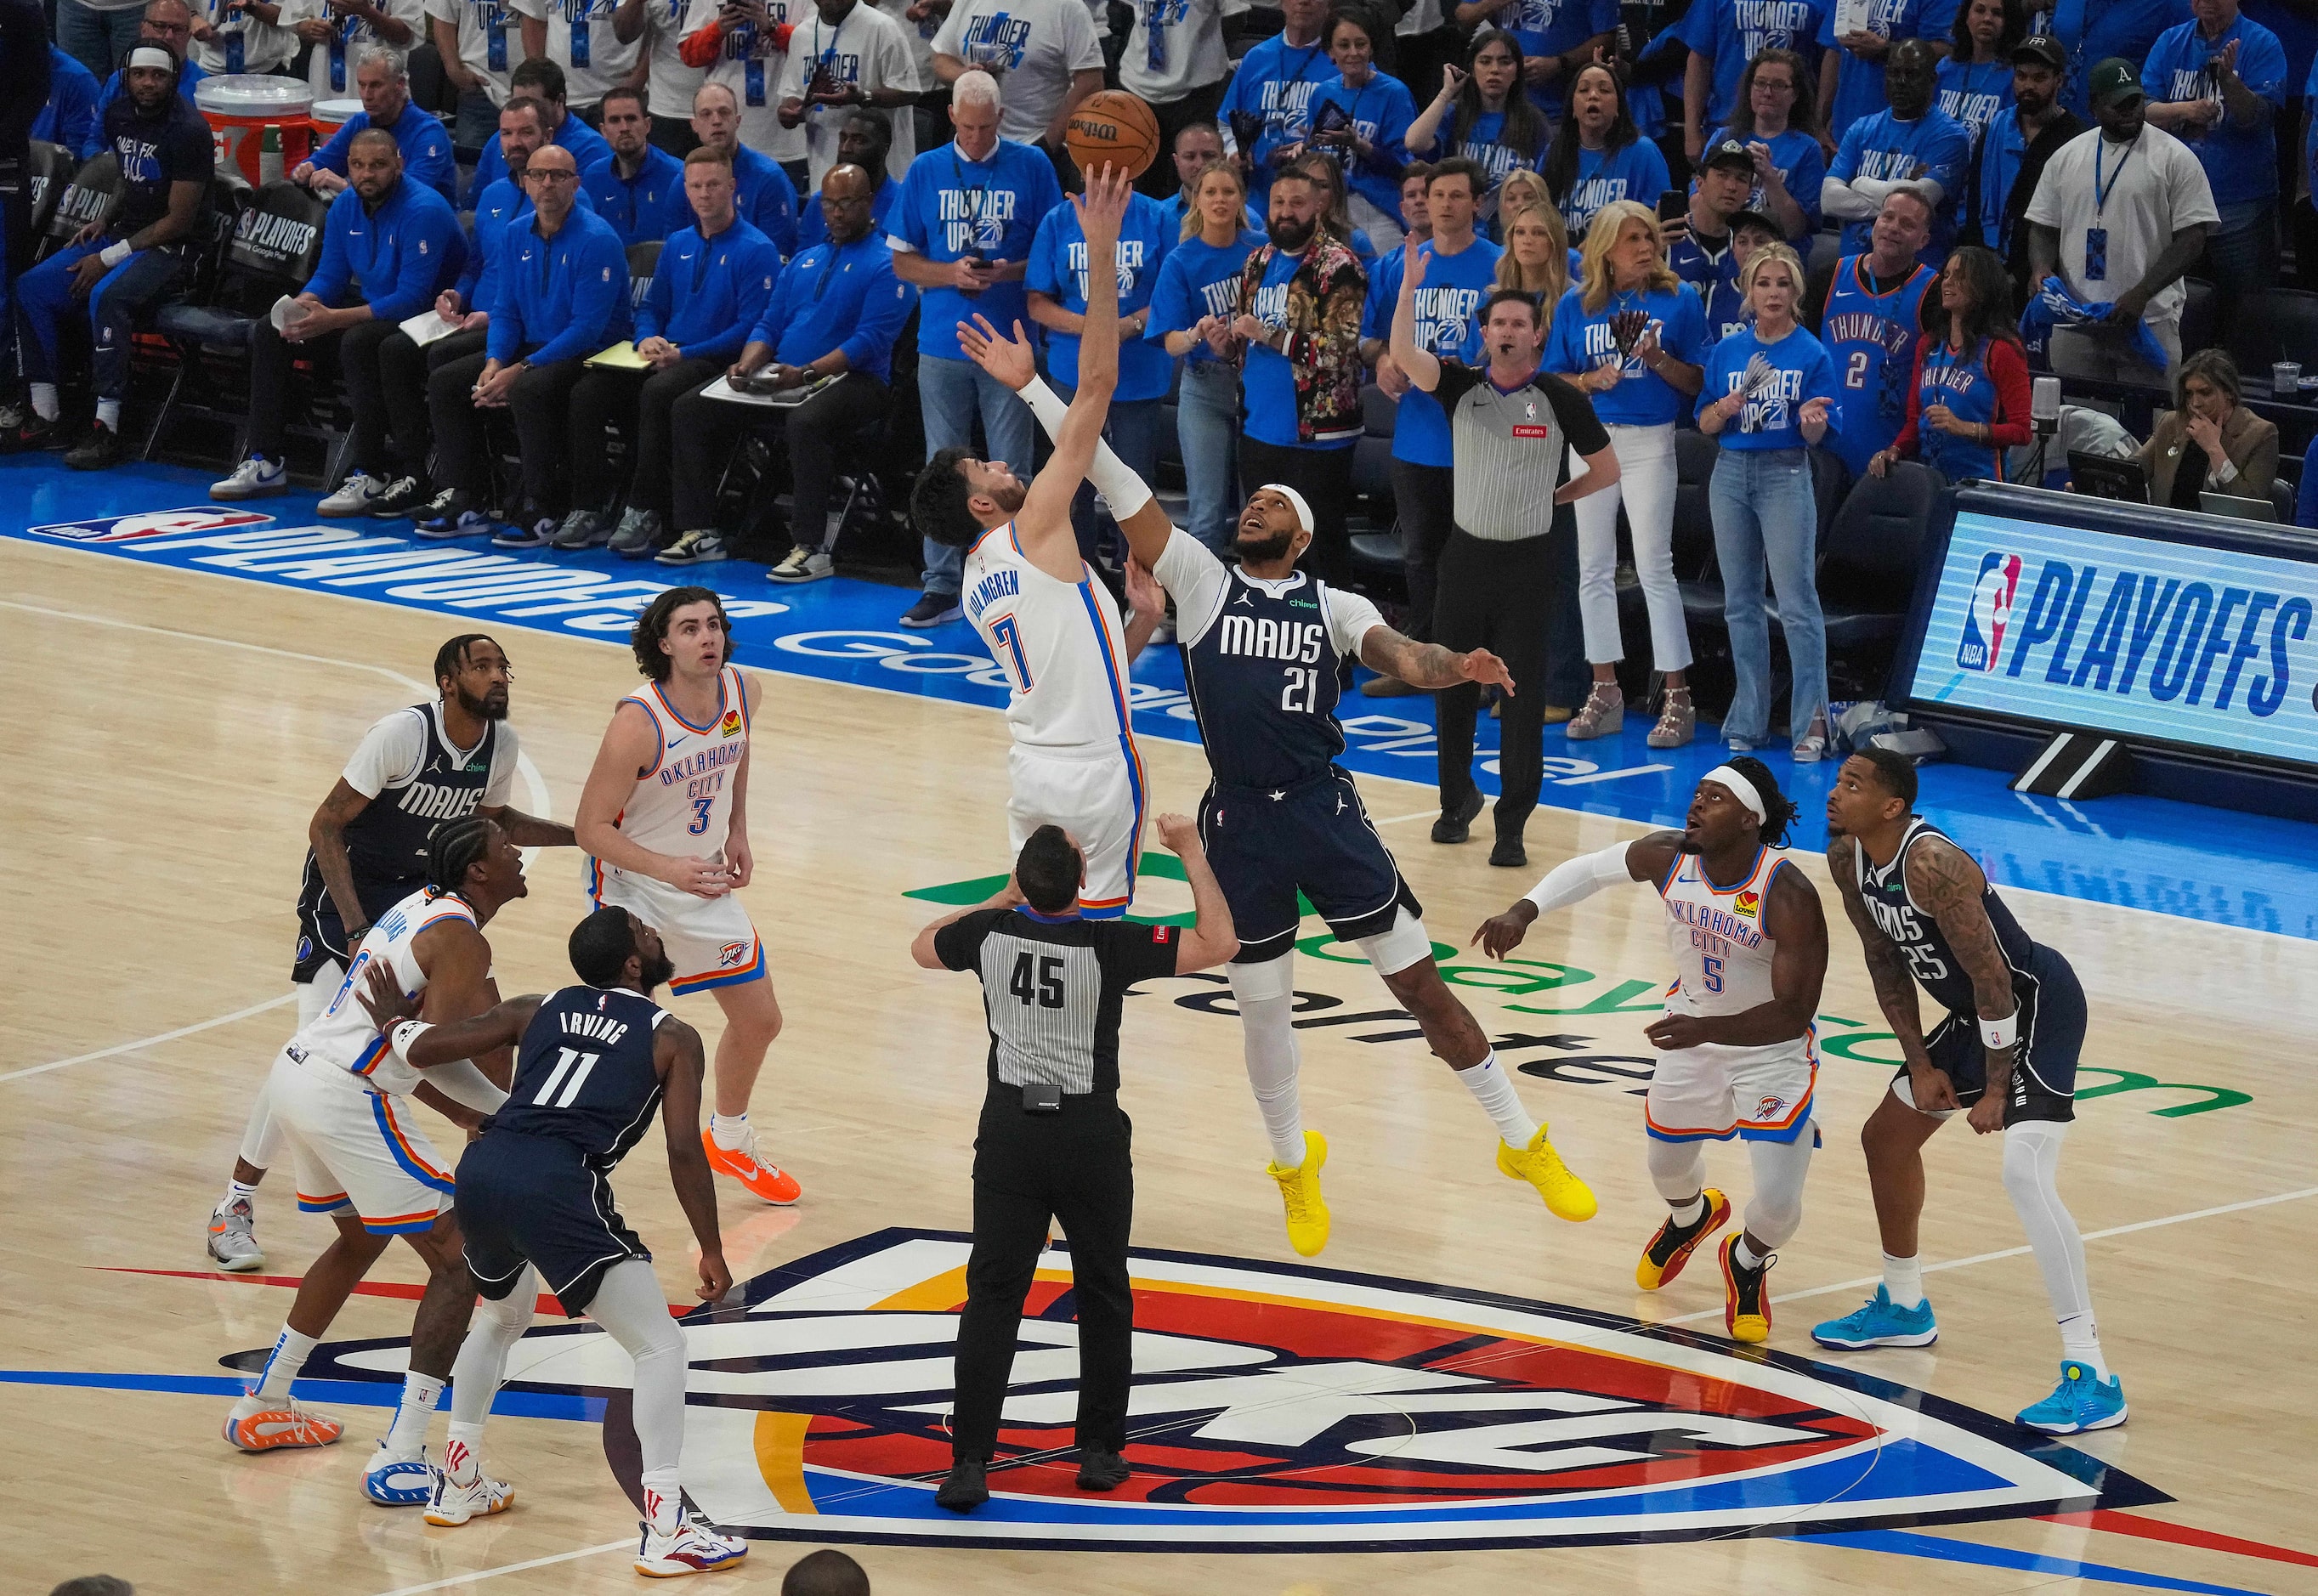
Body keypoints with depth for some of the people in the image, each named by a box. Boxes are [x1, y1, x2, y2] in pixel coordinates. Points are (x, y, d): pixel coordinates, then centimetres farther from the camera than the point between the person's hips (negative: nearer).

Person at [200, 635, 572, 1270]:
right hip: (345, 887, -6)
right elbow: (325, 825, -21)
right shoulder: (403, 733, -26)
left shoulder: (500, 742, -6)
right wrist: (357, 927, -28)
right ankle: (235, 1208, -8)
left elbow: (491, 820, 16)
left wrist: (580, 835, 3)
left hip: (420, 889, 6)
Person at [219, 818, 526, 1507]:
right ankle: (400, 1462, -12)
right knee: (460, 1262, -4)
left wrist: (460, 1110, 24)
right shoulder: (462, 941, -12)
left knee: (361, 1237, 33)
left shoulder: (420, 909, 18)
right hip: (347, 1101, -10)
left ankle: (264, 1406, 41)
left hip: (298, 1071, 10)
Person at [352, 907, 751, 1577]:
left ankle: (457, 1486, 39)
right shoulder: (673, 1039, 10)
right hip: (558, 1188, -6)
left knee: (504, 1316, 36)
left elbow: (426, 1048, 16)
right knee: (660, 1347, 5)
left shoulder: (537, 1012, 22)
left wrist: (394, 1022, 38)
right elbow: (683, 1151, 2)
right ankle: (666, 1531, -4)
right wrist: (711, 1252, 11)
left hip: (482, 1170, 6)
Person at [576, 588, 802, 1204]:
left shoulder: (743, 692, -11)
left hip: (707, 883, 7)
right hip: (631, 887, -7)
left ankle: (729, 1142, 42)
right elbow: (590, 827, -24)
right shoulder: (638, 724, -30)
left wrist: (737, 833, 7)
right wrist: (669, 869, -34)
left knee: (759, 1018, 17)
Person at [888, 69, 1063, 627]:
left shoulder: (1031, 167, 1)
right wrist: (953, 274, -10)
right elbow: (903, 262, 8)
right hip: (943, 345, 2)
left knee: (1010, 474, 0)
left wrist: (1009, 272, -15)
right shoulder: (925, 172, 7)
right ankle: (941, 587, 10)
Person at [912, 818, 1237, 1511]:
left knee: (992, 1298, 1)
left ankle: (970, 1461, -7)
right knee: (1103, 1296, 15)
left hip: (1010, 1132, 2)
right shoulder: (1109, 947, -17)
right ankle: (1100, 1450, 21)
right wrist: (1192, 852, -3)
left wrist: (1001, 900, 24)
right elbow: (1219, 943, -12)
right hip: (1090, 1136, -2)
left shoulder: (991, 933, -7)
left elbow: (923, 947, 15)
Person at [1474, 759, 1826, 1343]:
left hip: (1773, 1051, -5)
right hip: (1692, 1035, 5)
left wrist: (1707, 1029, -46)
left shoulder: (1789, 897, -35)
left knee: (1778, 1203, -12)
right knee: (1668, 1167, 23)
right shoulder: (1669, 857, -19)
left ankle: (1747, 1263, 26)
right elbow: (1590, 870, 1)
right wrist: (1523, 911, -14)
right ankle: (1691, 1218, 62)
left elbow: (1793, 1015, -34)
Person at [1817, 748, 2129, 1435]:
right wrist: (1919, 1062, 4)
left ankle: (2091, 1378, -28)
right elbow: (1886, 961, 9)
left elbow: (1991, 979, -27)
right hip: (1976, 1012, 10)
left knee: (2024, 1172, -25)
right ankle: (1903, 1307, 44)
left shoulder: (1932, 865, -30)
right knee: (1887, 1136, 21)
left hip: (2038, 1004, -10)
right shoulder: (1848, 859, -2)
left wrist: (1996, 1091, -21)